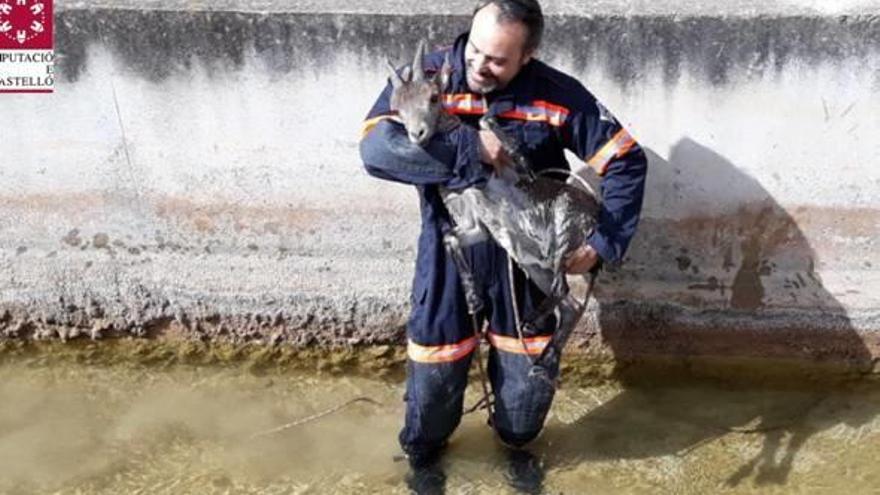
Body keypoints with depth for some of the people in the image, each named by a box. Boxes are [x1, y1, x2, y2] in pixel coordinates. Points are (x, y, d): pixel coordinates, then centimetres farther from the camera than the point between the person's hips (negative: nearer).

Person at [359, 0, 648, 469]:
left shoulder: (557, 95, -13)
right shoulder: (427, 77, -14)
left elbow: (627, 161, -7)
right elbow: (376, 148, -27)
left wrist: (602, 241, -15)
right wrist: (471, 148, -29)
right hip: (448, 258, 0)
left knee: (531, 378, 9)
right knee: (434, 375, 7)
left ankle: (515, 441, 46)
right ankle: (423, 450, 42)